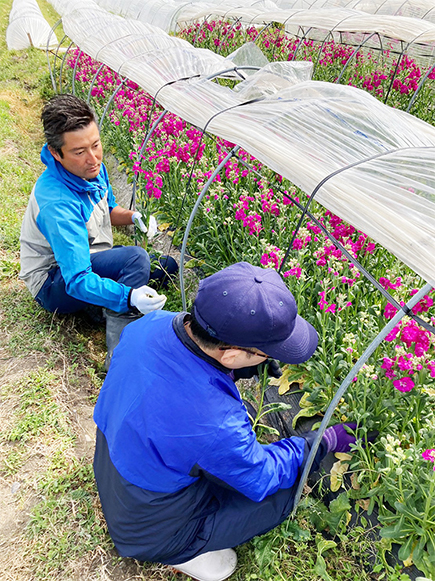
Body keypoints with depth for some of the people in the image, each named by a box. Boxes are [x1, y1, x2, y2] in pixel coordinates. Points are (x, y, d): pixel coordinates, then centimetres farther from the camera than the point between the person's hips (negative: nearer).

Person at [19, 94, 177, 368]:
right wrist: (128, 297, -54)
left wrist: (133, 216, -12)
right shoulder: (57, 203, -35)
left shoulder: (92, 168, -9)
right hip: (55, 283, -8)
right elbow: (77, 280, -38)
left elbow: (107, 209, 11)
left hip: (89, 261, 9)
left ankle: (105, 309, -3)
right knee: (135, 258, -33)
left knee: (169, 261, 0)